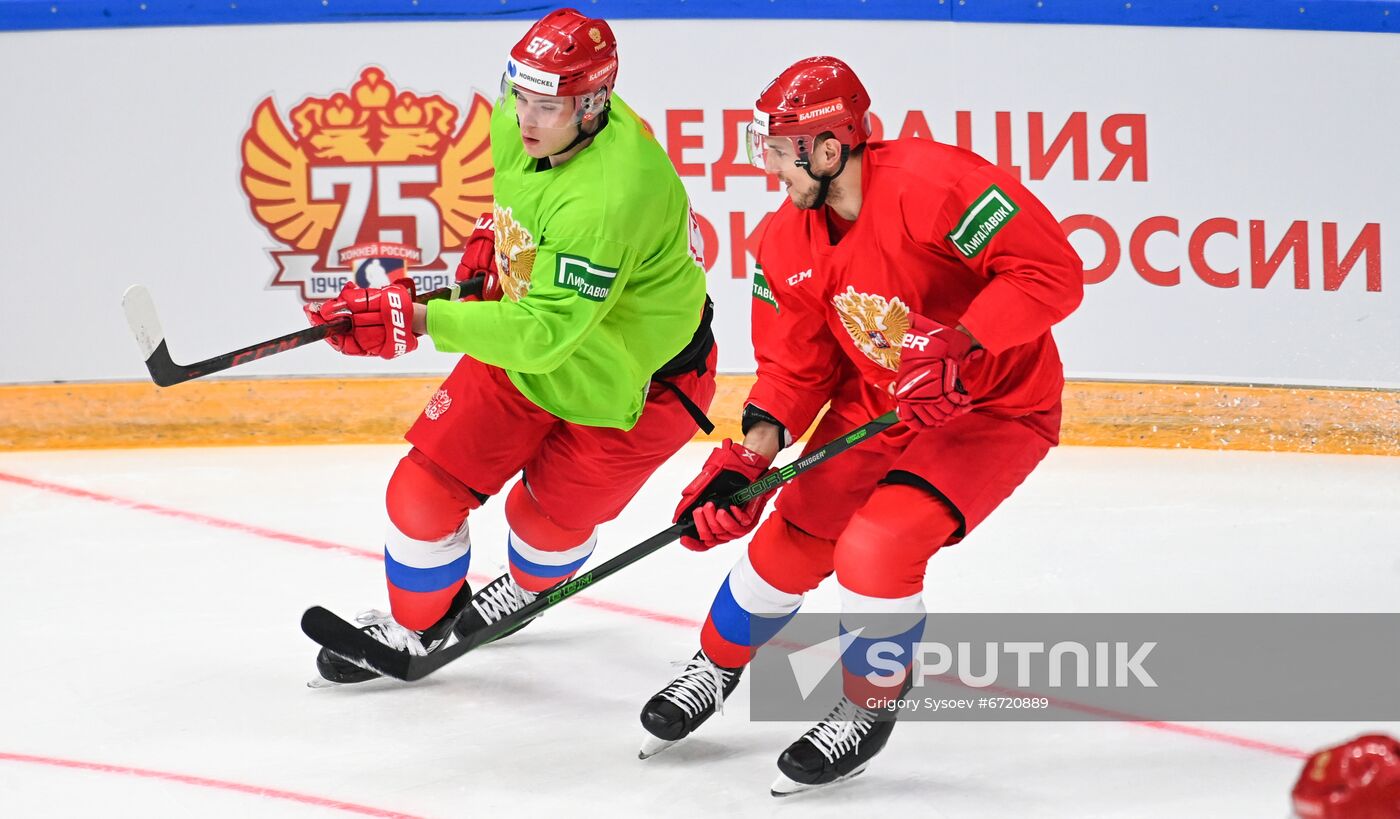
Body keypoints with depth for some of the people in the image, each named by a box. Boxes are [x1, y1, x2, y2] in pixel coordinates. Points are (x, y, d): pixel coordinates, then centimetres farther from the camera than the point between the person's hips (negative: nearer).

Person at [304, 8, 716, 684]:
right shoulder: (517, 123, -16)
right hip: (525, 347, 7)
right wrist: (495, 232, 6)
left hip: (635, 381, -7)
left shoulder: (608, 197, -42)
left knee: (548, 518, 10)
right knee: (426, 485, 0)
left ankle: (530, 588, 48)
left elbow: (545, 334, -45)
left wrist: (415, 319, -49)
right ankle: (415, 625, 27)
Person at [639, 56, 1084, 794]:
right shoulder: (790, 242, -5)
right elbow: (794, 366, 2)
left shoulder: (931, 182, -29)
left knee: (876, 549, -22)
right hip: (877, 403, 7)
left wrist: (960, 349, -36)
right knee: (789, 543, 8)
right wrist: (750, 452, -13)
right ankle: (717, 665, 38)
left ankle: (869, 710, 5)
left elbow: (1052, 272, -30)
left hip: (997, 404, -7)